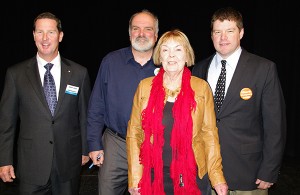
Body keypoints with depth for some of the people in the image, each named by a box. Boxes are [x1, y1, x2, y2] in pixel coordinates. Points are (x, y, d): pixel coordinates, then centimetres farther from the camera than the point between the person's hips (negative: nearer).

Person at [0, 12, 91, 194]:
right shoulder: (16, 73, -2)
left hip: (69, 162, 1)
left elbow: (85, 115, 5)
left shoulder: (79, 73, -1)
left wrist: (85, 150, 9)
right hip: (31, 165, 0)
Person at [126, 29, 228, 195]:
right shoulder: (145, 86, 1)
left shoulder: (202, 87, 0)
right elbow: (134, 133, 1)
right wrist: (134, 179, -3)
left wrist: (217, 178, -6)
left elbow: (209, 134, 1)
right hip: (153, 175, 1)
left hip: (191, 176, 0)